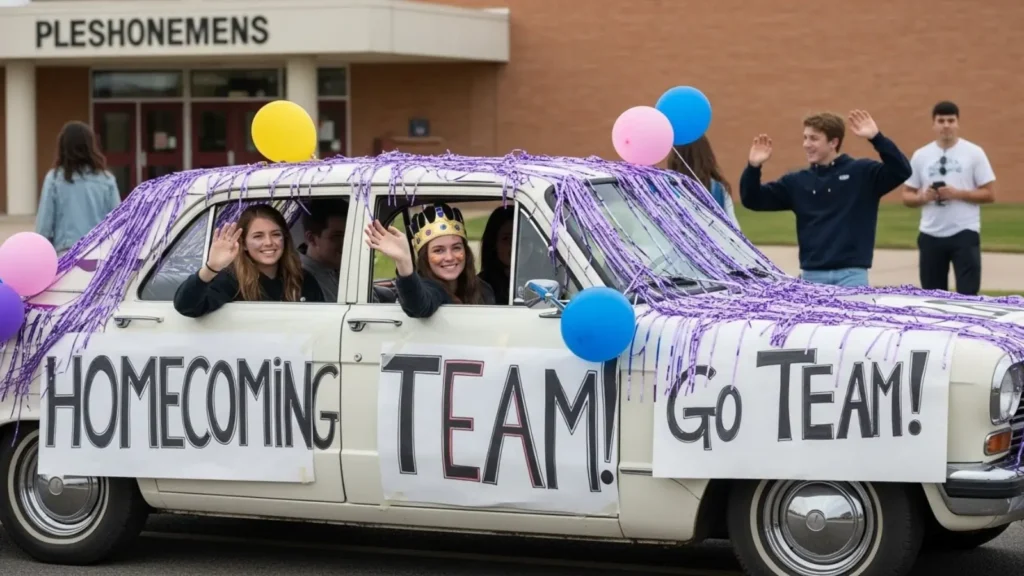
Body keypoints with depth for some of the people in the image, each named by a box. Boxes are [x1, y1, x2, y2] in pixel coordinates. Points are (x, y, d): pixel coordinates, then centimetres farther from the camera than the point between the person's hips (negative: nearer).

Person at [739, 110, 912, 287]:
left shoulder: (861, 173, 0)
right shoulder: (797, 182, 11)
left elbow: (901, 171, -13)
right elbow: (752, 200, 12)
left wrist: (876, 138, -23)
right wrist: (753, 167, -5)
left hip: (851, 274, -4)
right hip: (811, 276, 4)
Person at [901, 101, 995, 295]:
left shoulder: (973, 153, -2)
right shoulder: (921, 155, 7)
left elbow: (989, 194, -3)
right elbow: (907, 196, 10)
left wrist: (958, 194, -16)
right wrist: (922, 197, -11)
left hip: (964, 233, -3)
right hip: (930, 235, 3)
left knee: (968, 296, -7)